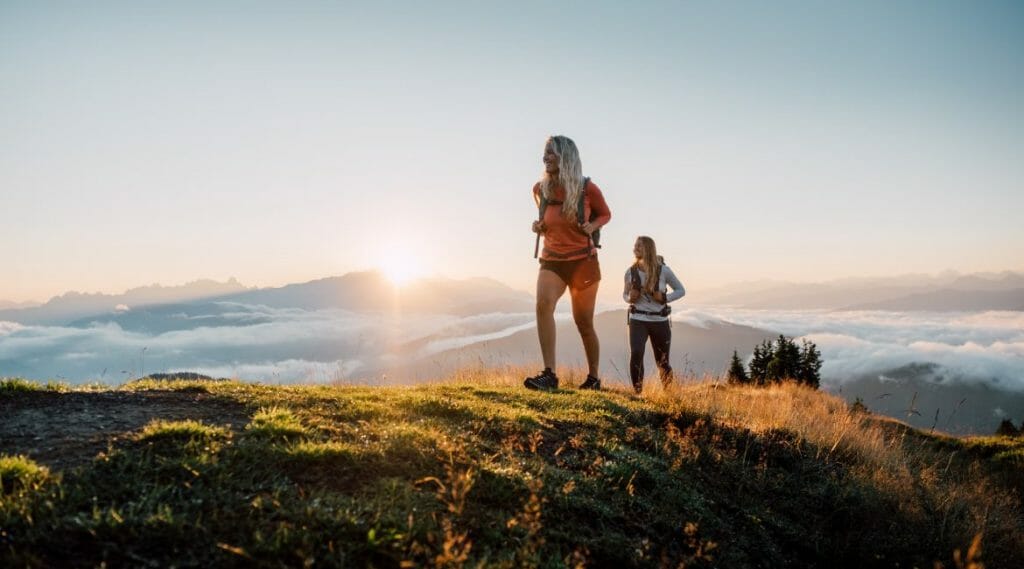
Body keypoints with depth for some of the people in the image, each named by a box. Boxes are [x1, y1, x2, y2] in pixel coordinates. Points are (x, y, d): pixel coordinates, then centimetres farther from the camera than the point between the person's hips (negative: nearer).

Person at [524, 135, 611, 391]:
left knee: (584, 323, 7)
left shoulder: (587, 188, -11)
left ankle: (594, 377, 28)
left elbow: (605, 214, 6)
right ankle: (549, 374, -28)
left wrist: (592, 225, -15)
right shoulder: (540, 189, -1)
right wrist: (539, 226, -4)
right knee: (543, 305, -27)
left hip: (583, 261, -2)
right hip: (551, 260, 2)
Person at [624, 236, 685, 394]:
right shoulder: (631, 272, 0)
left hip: (660, 321, 0)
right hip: (638, 320, 1)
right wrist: (630, 298, -8)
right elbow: (625, 294, 16)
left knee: (662, 362, 9)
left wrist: (664, 298, -12)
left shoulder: (663, 270, -6)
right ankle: (637, 390, -7)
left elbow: (681, 290, 5)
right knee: (636, 353, -23)